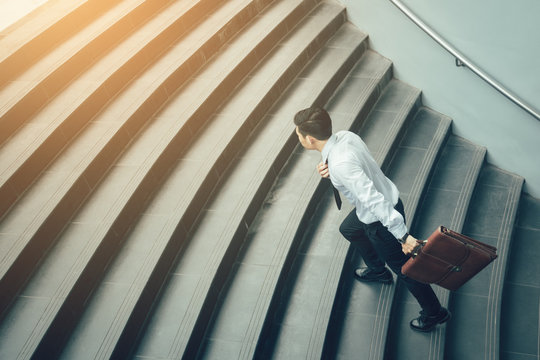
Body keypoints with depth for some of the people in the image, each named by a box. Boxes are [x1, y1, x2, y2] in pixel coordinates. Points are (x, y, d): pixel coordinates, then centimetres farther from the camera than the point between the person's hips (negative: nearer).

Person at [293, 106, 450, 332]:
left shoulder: (340, 165, -37)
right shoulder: (344, 136, -10)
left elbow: (373, 200, -38)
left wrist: (402, 235, -36)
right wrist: (330, 170, -13)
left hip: (383, 215, -9)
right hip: (389, 198, 9)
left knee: (403, 267, 12)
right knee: (349, 230, 34)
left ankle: (434, 313, 35)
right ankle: (377, 271, 57)